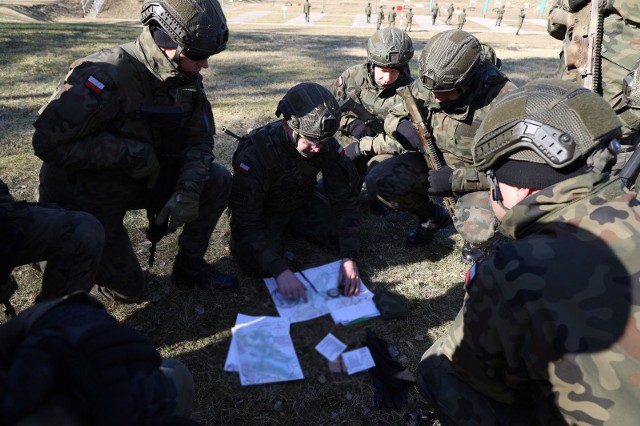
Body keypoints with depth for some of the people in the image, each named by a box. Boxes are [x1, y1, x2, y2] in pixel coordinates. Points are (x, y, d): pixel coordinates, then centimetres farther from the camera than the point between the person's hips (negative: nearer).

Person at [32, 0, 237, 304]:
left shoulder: (187, 79, -8)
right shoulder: (107, 76, -30)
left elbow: (199, 141, -5)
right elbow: (48, 142, -29)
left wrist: (188, 192, -22)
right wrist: (130, 152, -31)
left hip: (139, 180, 6)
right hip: (87, 195, -6)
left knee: (217, 182, -10)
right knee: (127, 290, -2)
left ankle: (189, 266, 9)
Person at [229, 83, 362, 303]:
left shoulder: (327, 145, -22)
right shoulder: (254, 154, -35)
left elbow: (344, 199, -18)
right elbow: (246, 222, -32)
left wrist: (348, 257, -29)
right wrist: (280, 270, -44)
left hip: (303, 202, 4)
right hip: (263, 211, -4)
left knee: (342, 235, -13)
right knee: (257, 265, -27)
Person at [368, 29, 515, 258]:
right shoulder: (425, 85, -13)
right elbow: (393, 116, 3)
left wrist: (456, 179, -29)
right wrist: (403, 127, -22)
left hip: (479, 176, -4)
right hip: (433, 161, 5)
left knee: (477, 229, -34)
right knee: (378, 182, -18)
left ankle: (475, 238, 9)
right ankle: (433, 216, 11)